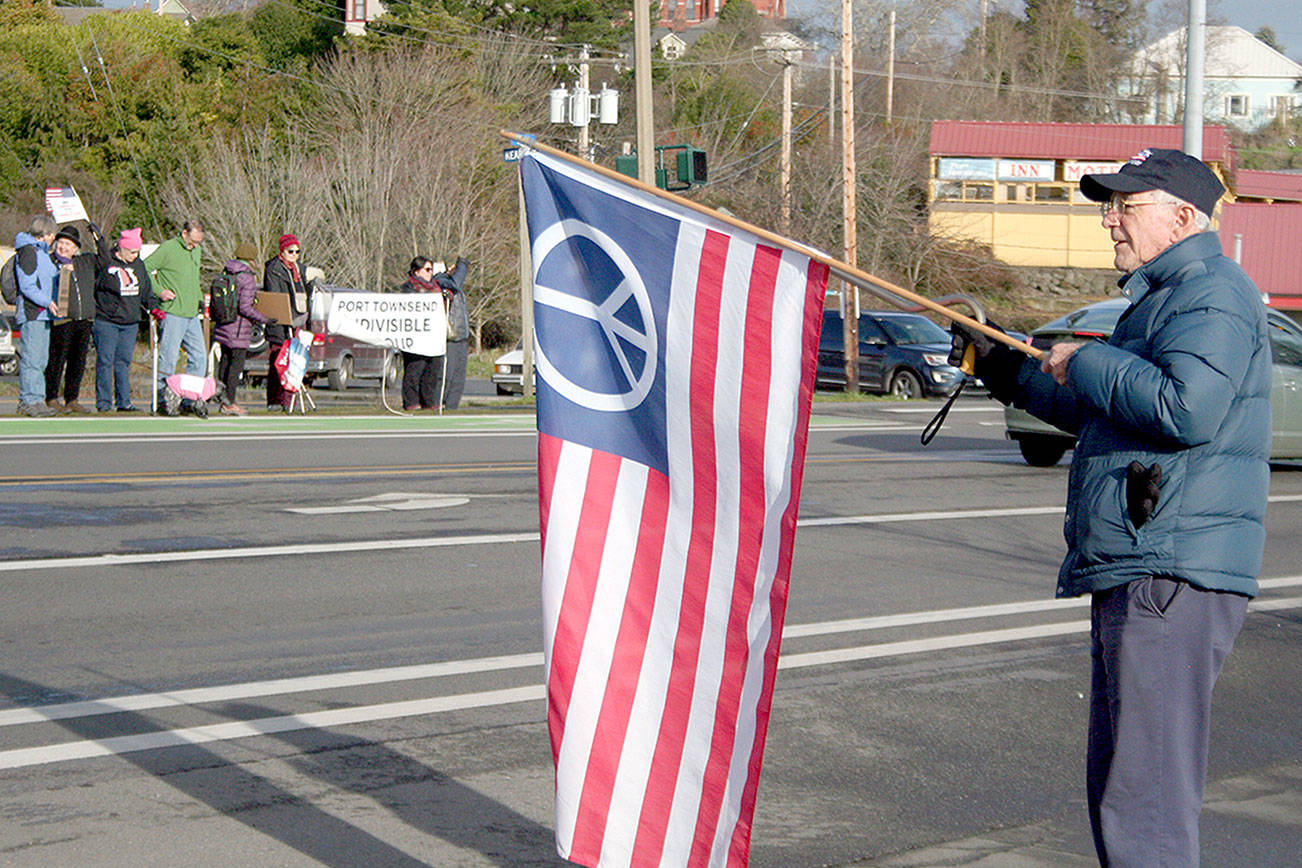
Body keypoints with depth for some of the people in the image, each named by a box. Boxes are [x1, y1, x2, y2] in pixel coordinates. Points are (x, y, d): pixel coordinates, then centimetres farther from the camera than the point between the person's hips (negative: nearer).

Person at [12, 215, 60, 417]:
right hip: (31, 313, -10)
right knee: (32, 358, -10)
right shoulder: (27, 251, -10)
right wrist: (47, 302, -23)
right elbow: (27, 286, -17)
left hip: (44, 314, 10)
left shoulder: (41, 252, 20)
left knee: (41, 359, 10)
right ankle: (30, 401, -10)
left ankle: (35, 399, 13)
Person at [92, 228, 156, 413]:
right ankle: (104, 402, -1)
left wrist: (153, 308, 7)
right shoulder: (105, 264, -7)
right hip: (106, 321, -5)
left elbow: (147, 291, 21)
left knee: (124, 362, 6)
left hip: (130, 323, 5)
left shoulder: (139, 265, 11)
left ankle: (124, 402, 9)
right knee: (105, 361, -5)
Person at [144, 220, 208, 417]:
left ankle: (190, 400, 10)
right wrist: (160, 291, -15)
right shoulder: (168, 249, -8)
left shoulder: (197, 251, 16)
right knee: (169, 357, -6)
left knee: (199, 356, 4)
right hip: (173, 312, -7)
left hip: (192, 314, 7)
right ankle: (163, 399, 1)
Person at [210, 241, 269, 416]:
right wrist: (265, 319, -12)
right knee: (237, 363, -2)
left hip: (223, 327, 8)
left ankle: (224, 402, 13)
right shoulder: (248, 278, -15)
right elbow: (245, 308, -20)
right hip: (239, 329, -8)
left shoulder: (226, 273, 9)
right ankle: (229, 403, -2)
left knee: (225, 360, 13)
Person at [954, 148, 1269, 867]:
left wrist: (1087, 364, -13)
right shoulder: (1162, 296, 24)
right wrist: (1005, 366, 29)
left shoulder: (1213, 296, -10)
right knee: (1115, 782, 17)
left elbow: (1186, 409, -26)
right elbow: (1097, 412, 35)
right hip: (1135, 575, 11)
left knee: (1146, 799, -12)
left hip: (1171, 579, -11)